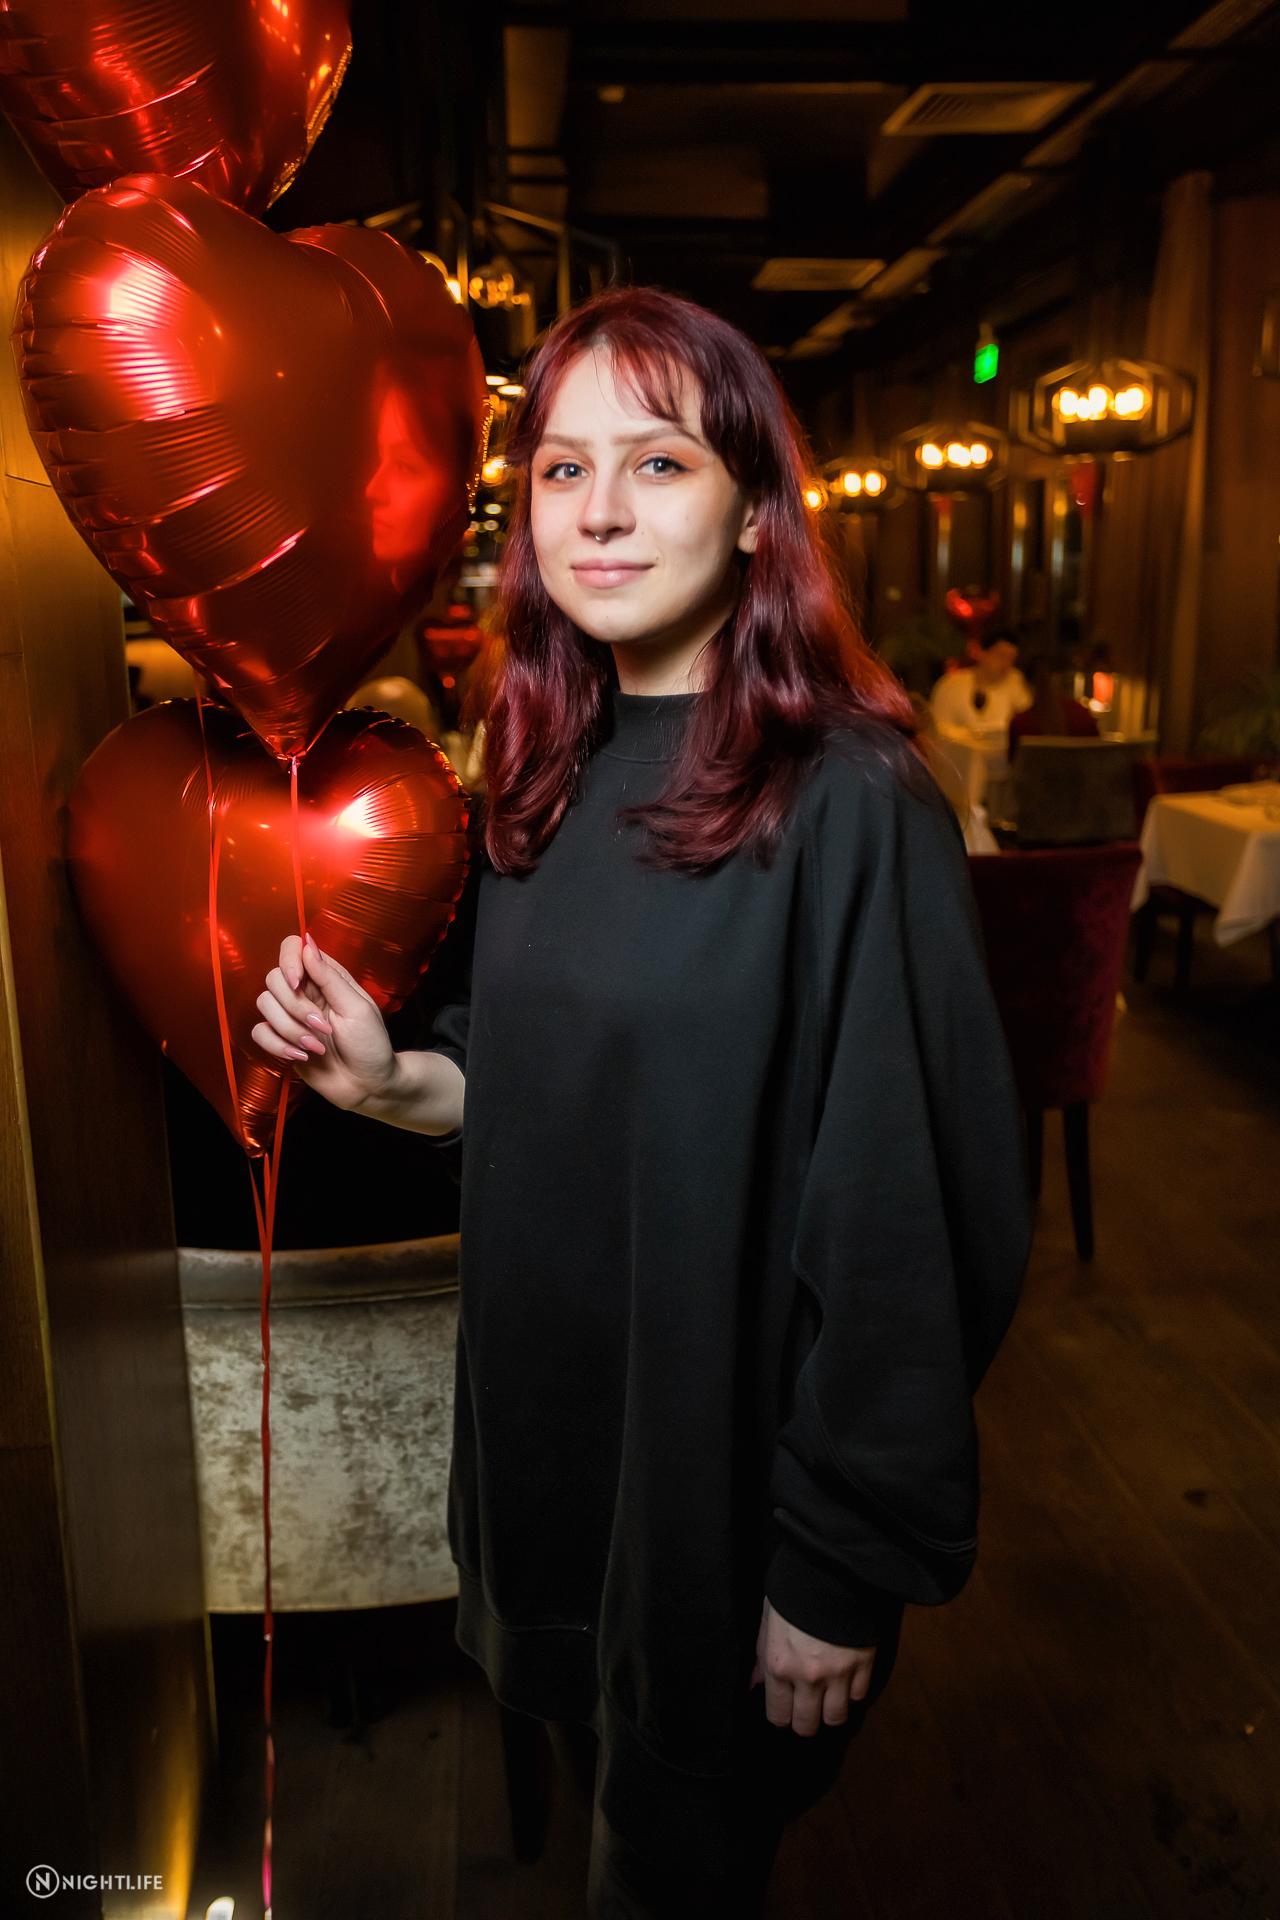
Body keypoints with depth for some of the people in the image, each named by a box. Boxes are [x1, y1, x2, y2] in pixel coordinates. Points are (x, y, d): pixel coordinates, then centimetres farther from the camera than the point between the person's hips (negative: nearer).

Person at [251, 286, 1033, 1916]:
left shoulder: (848, 803, -22)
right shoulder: (551, 774, 1)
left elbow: (907, 1213, -21)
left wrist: (844, 1571, -16)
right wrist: (400, 1078, -9)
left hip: (729, 1466, -6)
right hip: (544, 1423, 6)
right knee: (595, 1774, 28)